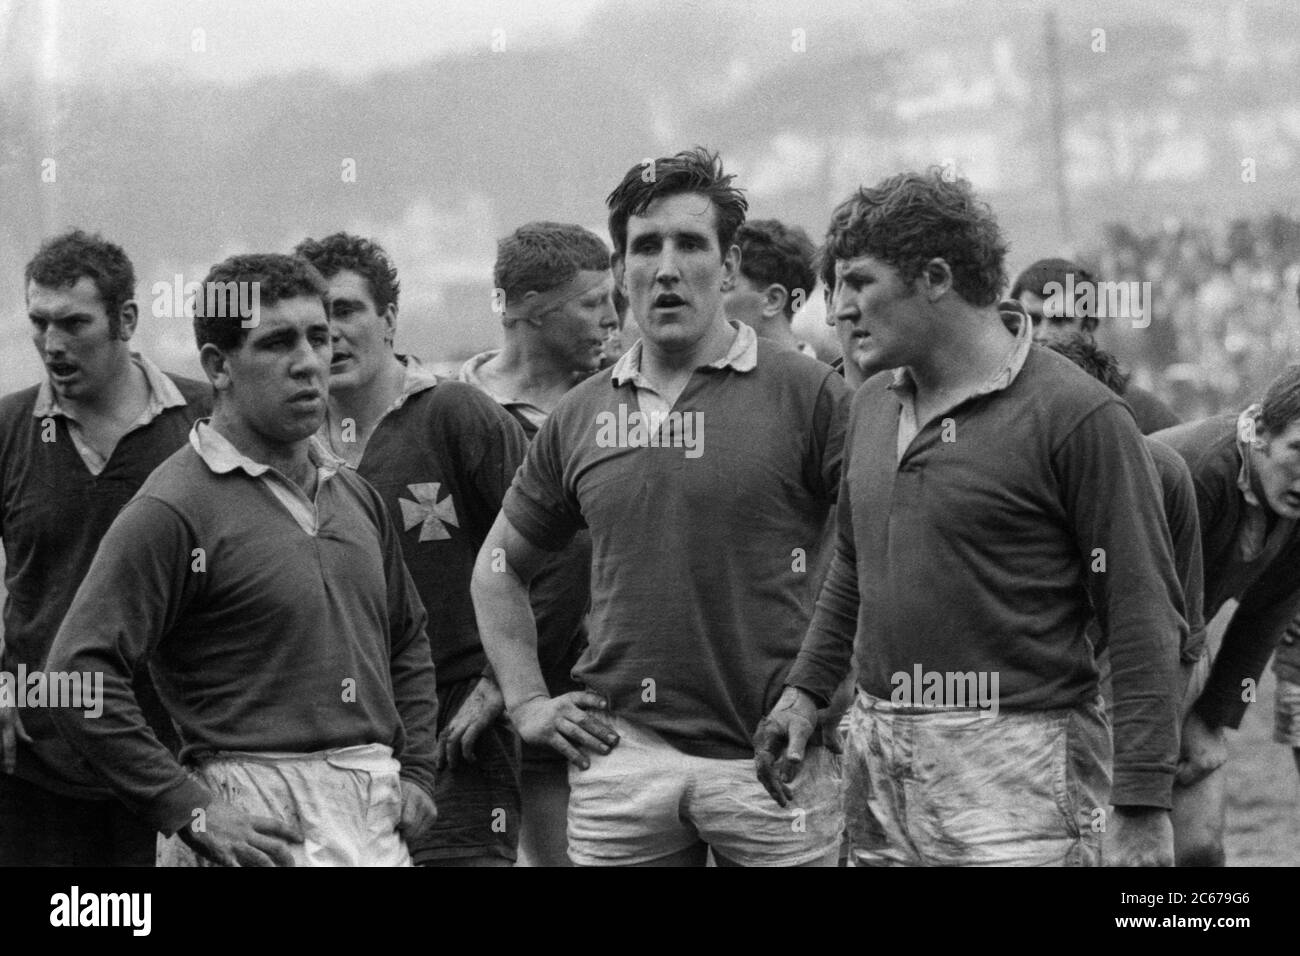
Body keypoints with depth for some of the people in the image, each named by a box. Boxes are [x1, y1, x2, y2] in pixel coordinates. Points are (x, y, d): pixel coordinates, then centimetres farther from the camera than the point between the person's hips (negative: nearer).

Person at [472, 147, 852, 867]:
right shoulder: (580, 417, 11)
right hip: (619, 752, 3)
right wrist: (527, 702, 12)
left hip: (772, 756, -3)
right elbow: (500, 568, 22)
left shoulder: (807, 396, -2)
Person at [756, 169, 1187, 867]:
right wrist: (804, 691, 18)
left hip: (1018, 757, -7)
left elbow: (1144, 619, -12)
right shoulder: (873, 403, 14)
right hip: (877, 753, 7)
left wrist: (1142, 809, -16)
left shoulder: (1077, 415, -9)